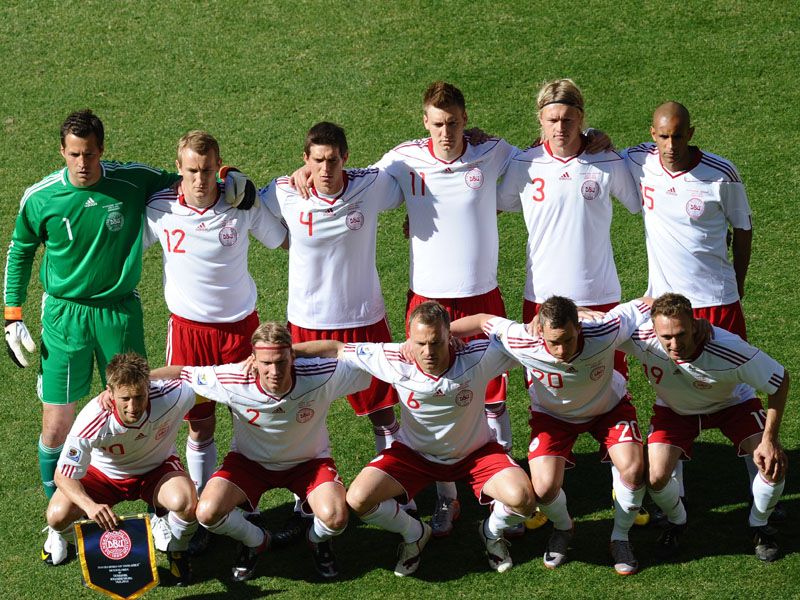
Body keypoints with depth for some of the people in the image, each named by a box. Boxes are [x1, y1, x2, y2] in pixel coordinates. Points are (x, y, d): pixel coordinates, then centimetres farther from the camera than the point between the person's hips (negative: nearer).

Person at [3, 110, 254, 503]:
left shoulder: (134, 181, -10)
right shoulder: (39, 199, -10)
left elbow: (178, 183, 9)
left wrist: (228, 183, -9)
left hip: (120, 311, 1)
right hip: (64, 315, -1)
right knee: (56, 427, -1)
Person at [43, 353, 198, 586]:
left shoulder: (169, 397, -36)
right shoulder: (91, 421, -36)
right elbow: (63, 475, -28)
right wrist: (89, 505, -45)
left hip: (156, 469, 0)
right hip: (103, 472, 0)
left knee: (185, 502, -32)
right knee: (58, 515, -23)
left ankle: (177, 551, 4)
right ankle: (59, 533, 19)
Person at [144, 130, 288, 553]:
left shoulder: (243, 205, -10)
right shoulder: (159, 209, -10)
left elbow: (286, 239, 6)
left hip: (240, 327, 0)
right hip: (188, 329, 0)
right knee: (199, 426, 6)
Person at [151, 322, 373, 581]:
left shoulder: (322, 376, -30)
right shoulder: (231, 382, -28)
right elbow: (179, 373, -16)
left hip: (308, 460, -1)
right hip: (249, 460, 1)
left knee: (334, 519, -29)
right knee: (208, 513, -23)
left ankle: (318, 541, 14)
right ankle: (255, 542, 14)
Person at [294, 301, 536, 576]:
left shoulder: (477, 357, -29)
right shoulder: (395, 360, -25)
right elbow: (337, 349, -15)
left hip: (475, 452, -1)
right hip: (414, 452, 1)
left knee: (522, 498, -28)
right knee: (358, 499, -20)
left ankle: (492, 532, 12)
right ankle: (414, 534, 14)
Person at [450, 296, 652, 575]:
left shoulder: (605, 333, -40)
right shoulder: (524, 345, -37)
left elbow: (644, 307, -25)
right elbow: (483, 320, -22)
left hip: (609, 406, 0)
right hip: (552, 414, 0)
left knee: (633, 470, -22)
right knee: (544, 489, -17)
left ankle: (620, 538, 9)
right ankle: (563, 528, 22)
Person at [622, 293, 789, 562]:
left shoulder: (729, 350, -41)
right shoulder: (641, 339, -36)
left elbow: (780, 380, -25)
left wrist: (770, 440, -24)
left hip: (732, 404, -1)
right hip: (674, 409, 1)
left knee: (774, 466, -18)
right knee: (656, 477, -18)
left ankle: (759, 525, 16)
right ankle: (676, 521, 19)